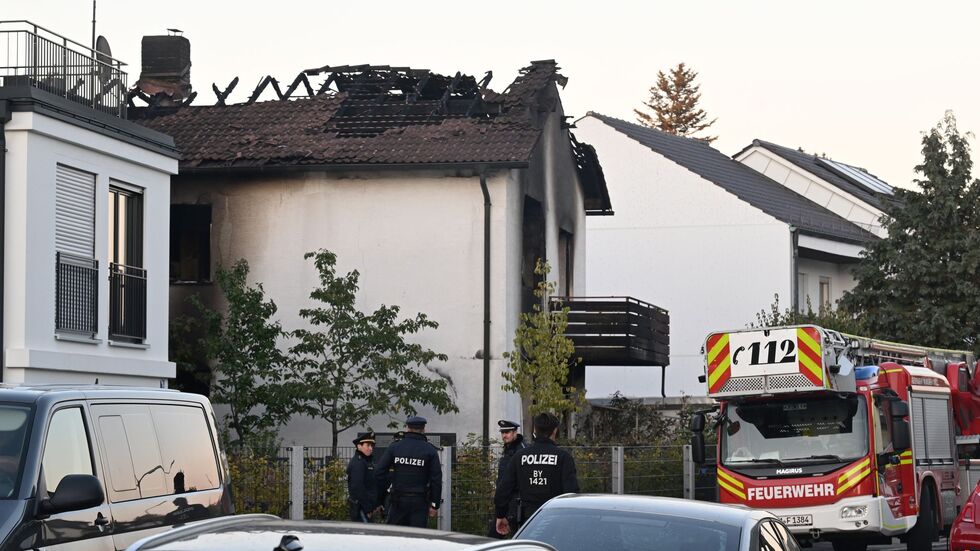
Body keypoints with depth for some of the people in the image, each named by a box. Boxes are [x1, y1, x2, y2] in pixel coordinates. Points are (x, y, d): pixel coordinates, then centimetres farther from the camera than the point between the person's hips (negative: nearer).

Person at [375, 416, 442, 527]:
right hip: (419, 501, -1)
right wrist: (434, 504, 3)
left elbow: (380, 471, 1)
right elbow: (436, 479, -2)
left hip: (398, 501, 1)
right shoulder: (430, 450, 0)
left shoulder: (394, 447, 4)